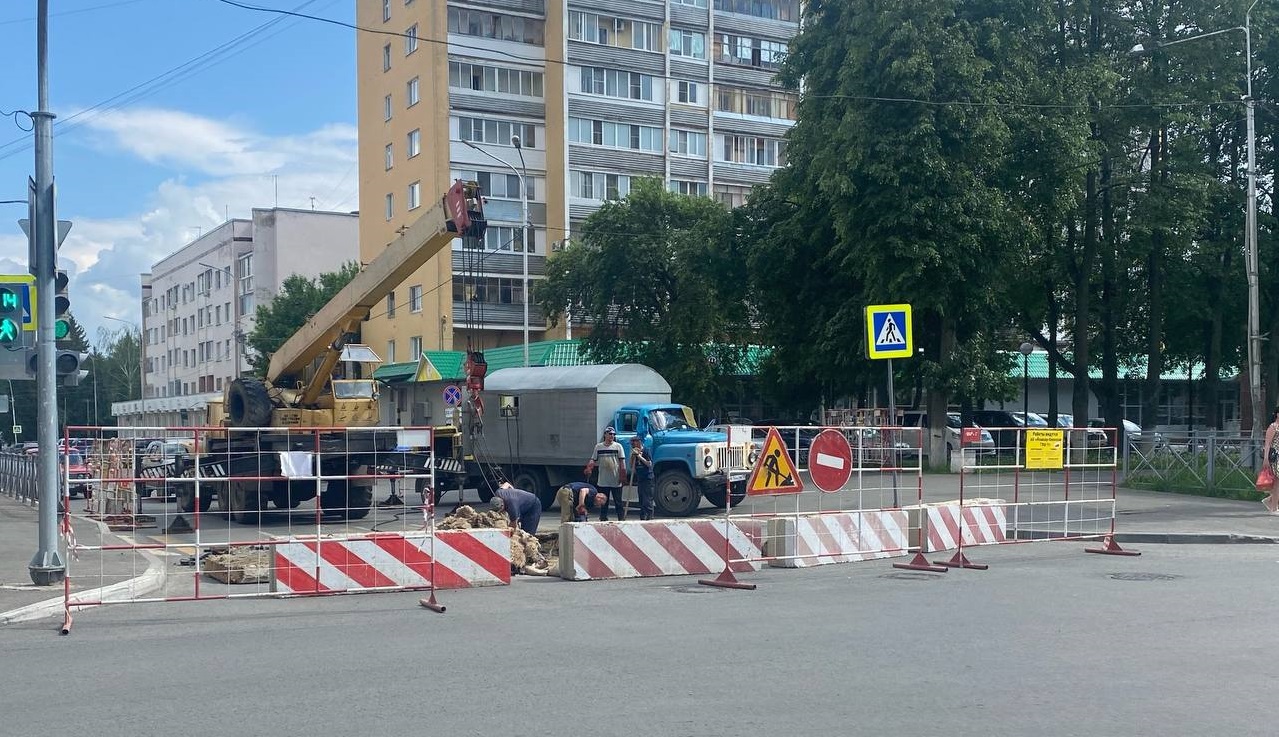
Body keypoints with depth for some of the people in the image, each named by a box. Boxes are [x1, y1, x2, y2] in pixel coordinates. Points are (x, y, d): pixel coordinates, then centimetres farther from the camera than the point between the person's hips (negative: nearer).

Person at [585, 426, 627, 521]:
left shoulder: (618, 446, 1)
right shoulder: (598, 446, 8)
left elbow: (622, 461, -1)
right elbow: (593, 460, 8)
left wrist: (622, 474, -10)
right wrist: (589, 468, -12)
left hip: (616, 481, -2)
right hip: (602, 480, 3)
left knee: (618, 502, 2)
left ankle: (621, 519, 7)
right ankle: (603, 519, 16)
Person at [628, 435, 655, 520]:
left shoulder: (645, 451, -8)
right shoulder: (635, 453, 11)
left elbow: (649, 464, -15)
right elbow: (631, 466, 10)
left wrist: (639, 456, -17)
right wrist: (633, 456, -5)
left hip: (647, 479, -7)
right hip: (639, 480, 7)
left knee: (647, 501, -10)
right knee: (641, 501, 11)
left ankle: (649, 517, -11)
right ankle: (642, 518, 15)